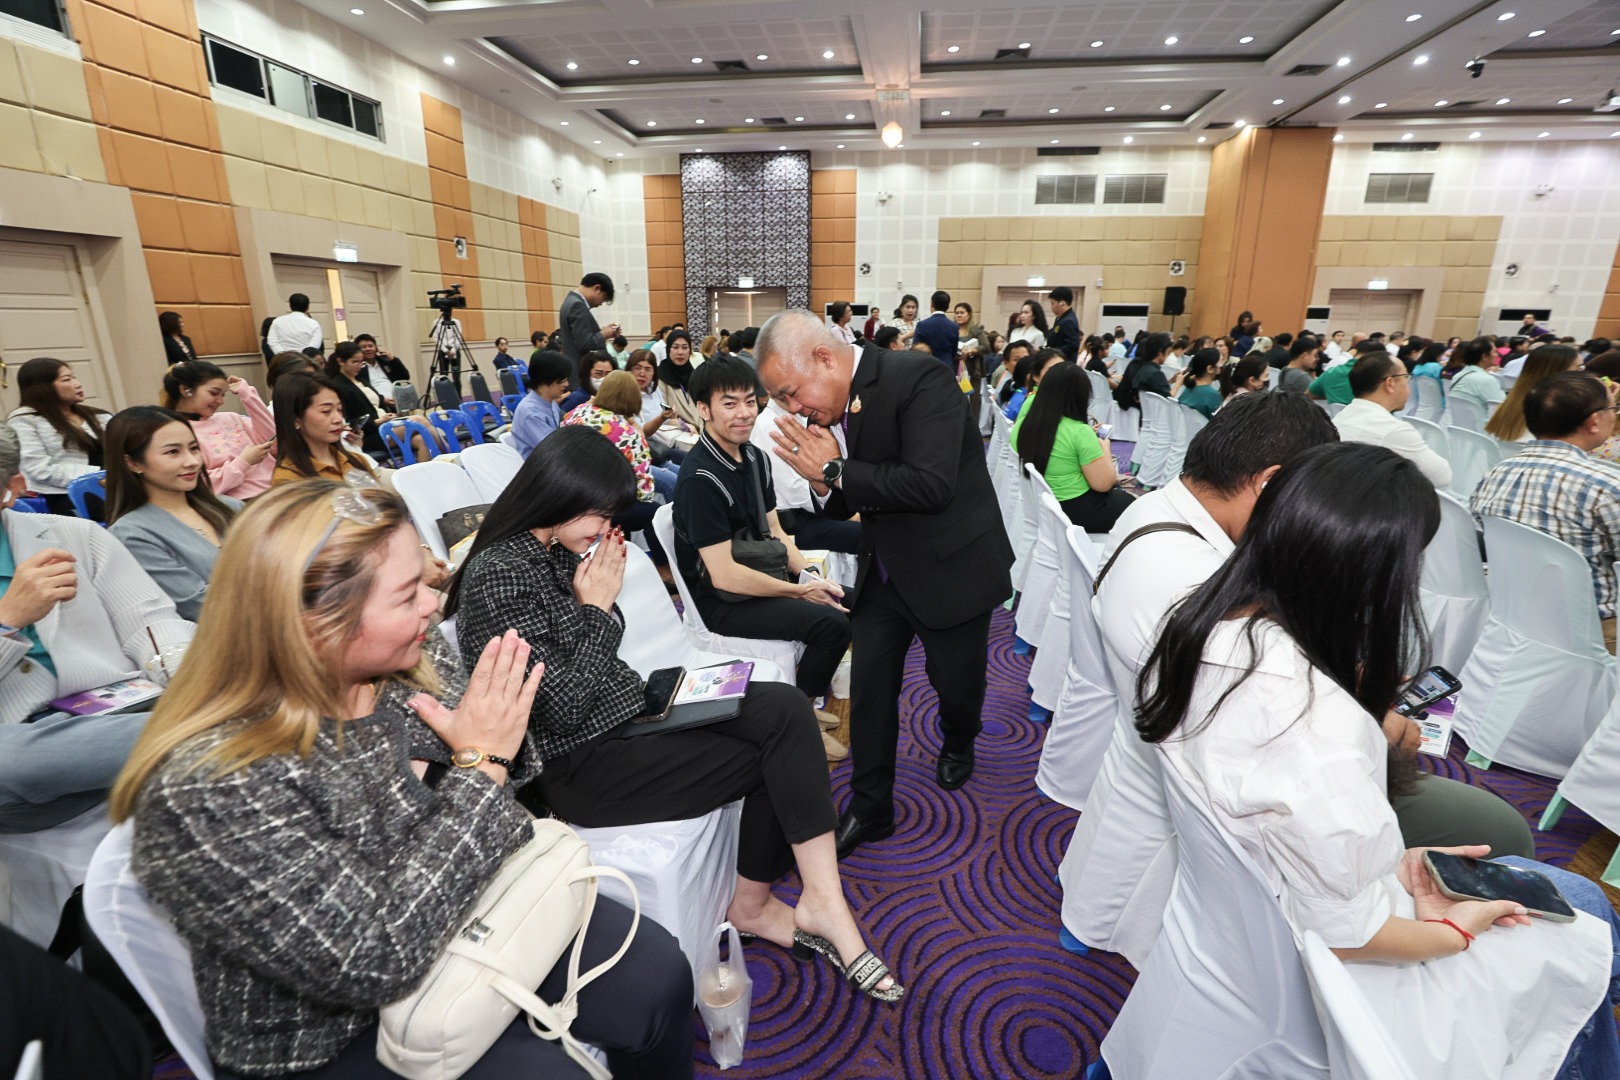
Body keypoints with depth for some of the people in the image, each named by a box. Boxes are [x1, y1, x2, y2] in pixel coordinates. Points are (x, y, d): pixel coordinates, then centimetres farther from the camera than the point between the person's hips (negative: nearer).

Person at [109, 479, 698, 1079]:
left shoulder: (412, 659, -13)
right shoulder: (207, 790, -31)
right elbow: (374, 963, -30)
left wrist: (501, 747, -22)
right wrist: (480, 766, -30)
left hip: (475, 905, 5)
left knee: (657, 977, -4)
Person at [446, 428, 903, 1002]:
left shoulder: (558, 550, 7)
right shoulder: (498, 576, -20)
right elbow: (565, 708, -21)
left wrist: (603, 589, 0)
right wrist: (597, 607, -14)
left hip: (620, 707, 9)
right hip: (579, 764, -8)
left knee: (786, 710, -9)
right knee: (779, 755, -12)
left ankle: (753, 903, 1)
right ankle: (818, 904, 6)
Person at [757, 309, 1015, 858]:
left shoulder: (920, 380, -23)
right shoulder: (831, 405, -1)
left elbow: (931, 486, -34)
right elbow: (845, 506, 6)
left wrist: (834, 471, -27)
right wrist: (824, 483, -17)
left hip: (951, 566, -5)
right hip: (884, 570, 6)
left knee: (956, 683, 13)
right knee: (869, 690, 8)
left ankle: (957, 742, 50)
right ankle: (869, 809, 27)